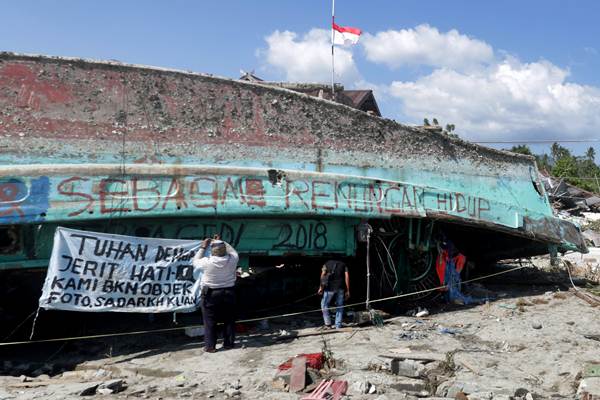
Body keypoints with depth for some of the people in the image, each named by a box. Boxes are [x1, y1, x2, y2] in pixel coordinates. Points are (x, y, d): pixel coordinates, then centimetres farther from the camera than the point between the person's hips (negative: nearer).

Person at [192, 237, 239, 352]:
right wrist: (222, 243, 16)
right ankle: (229, 343, 22)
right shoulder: (232, 259, -11)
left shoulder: (208, 262, -18)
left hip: (210, 294, -3)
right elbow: (233, 251, 13)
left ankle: (210, 346, 10)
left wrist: (203, 247, 6)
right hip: (228, 293, 3)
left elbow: (195, 262, 2)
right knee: (229, 320, 15)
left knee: (210, 321, 7)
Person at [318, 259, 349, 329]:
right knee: (339, 306, 13)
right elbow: (347, 276, 6)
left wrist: (321, 287, 1)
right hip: (341, 288, 2)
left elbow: (323, 275, 2)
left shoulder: (327, 264, 18)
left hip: (330, 287, -2)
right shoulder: (343, 265, 20)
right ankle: (338, 326, 13)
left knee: (324, 304, 14)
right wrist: (347, 290, 4)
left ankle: (328, 324, 10)